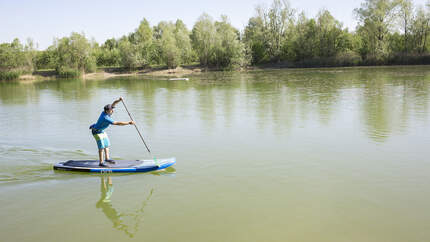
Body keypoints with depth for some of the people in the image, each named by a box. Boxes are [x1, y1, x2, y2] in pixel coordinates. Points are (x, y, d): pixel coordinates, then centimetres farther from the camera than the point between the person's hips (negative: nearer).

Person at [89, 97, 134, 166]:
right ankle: (101, 162, -4)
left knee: (107, 144, 15)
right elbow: (117, 123, -35)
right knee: (101, 147, -9)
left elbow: (113, 104, -4)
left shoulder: (106, 112, -10)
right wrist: (129, 123, -32)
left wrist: (119, 100, -25)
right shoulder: (105, 118, -34)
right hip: (97, 132, -10)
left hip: (102, 130, 10)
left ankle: (107, 158, 26)